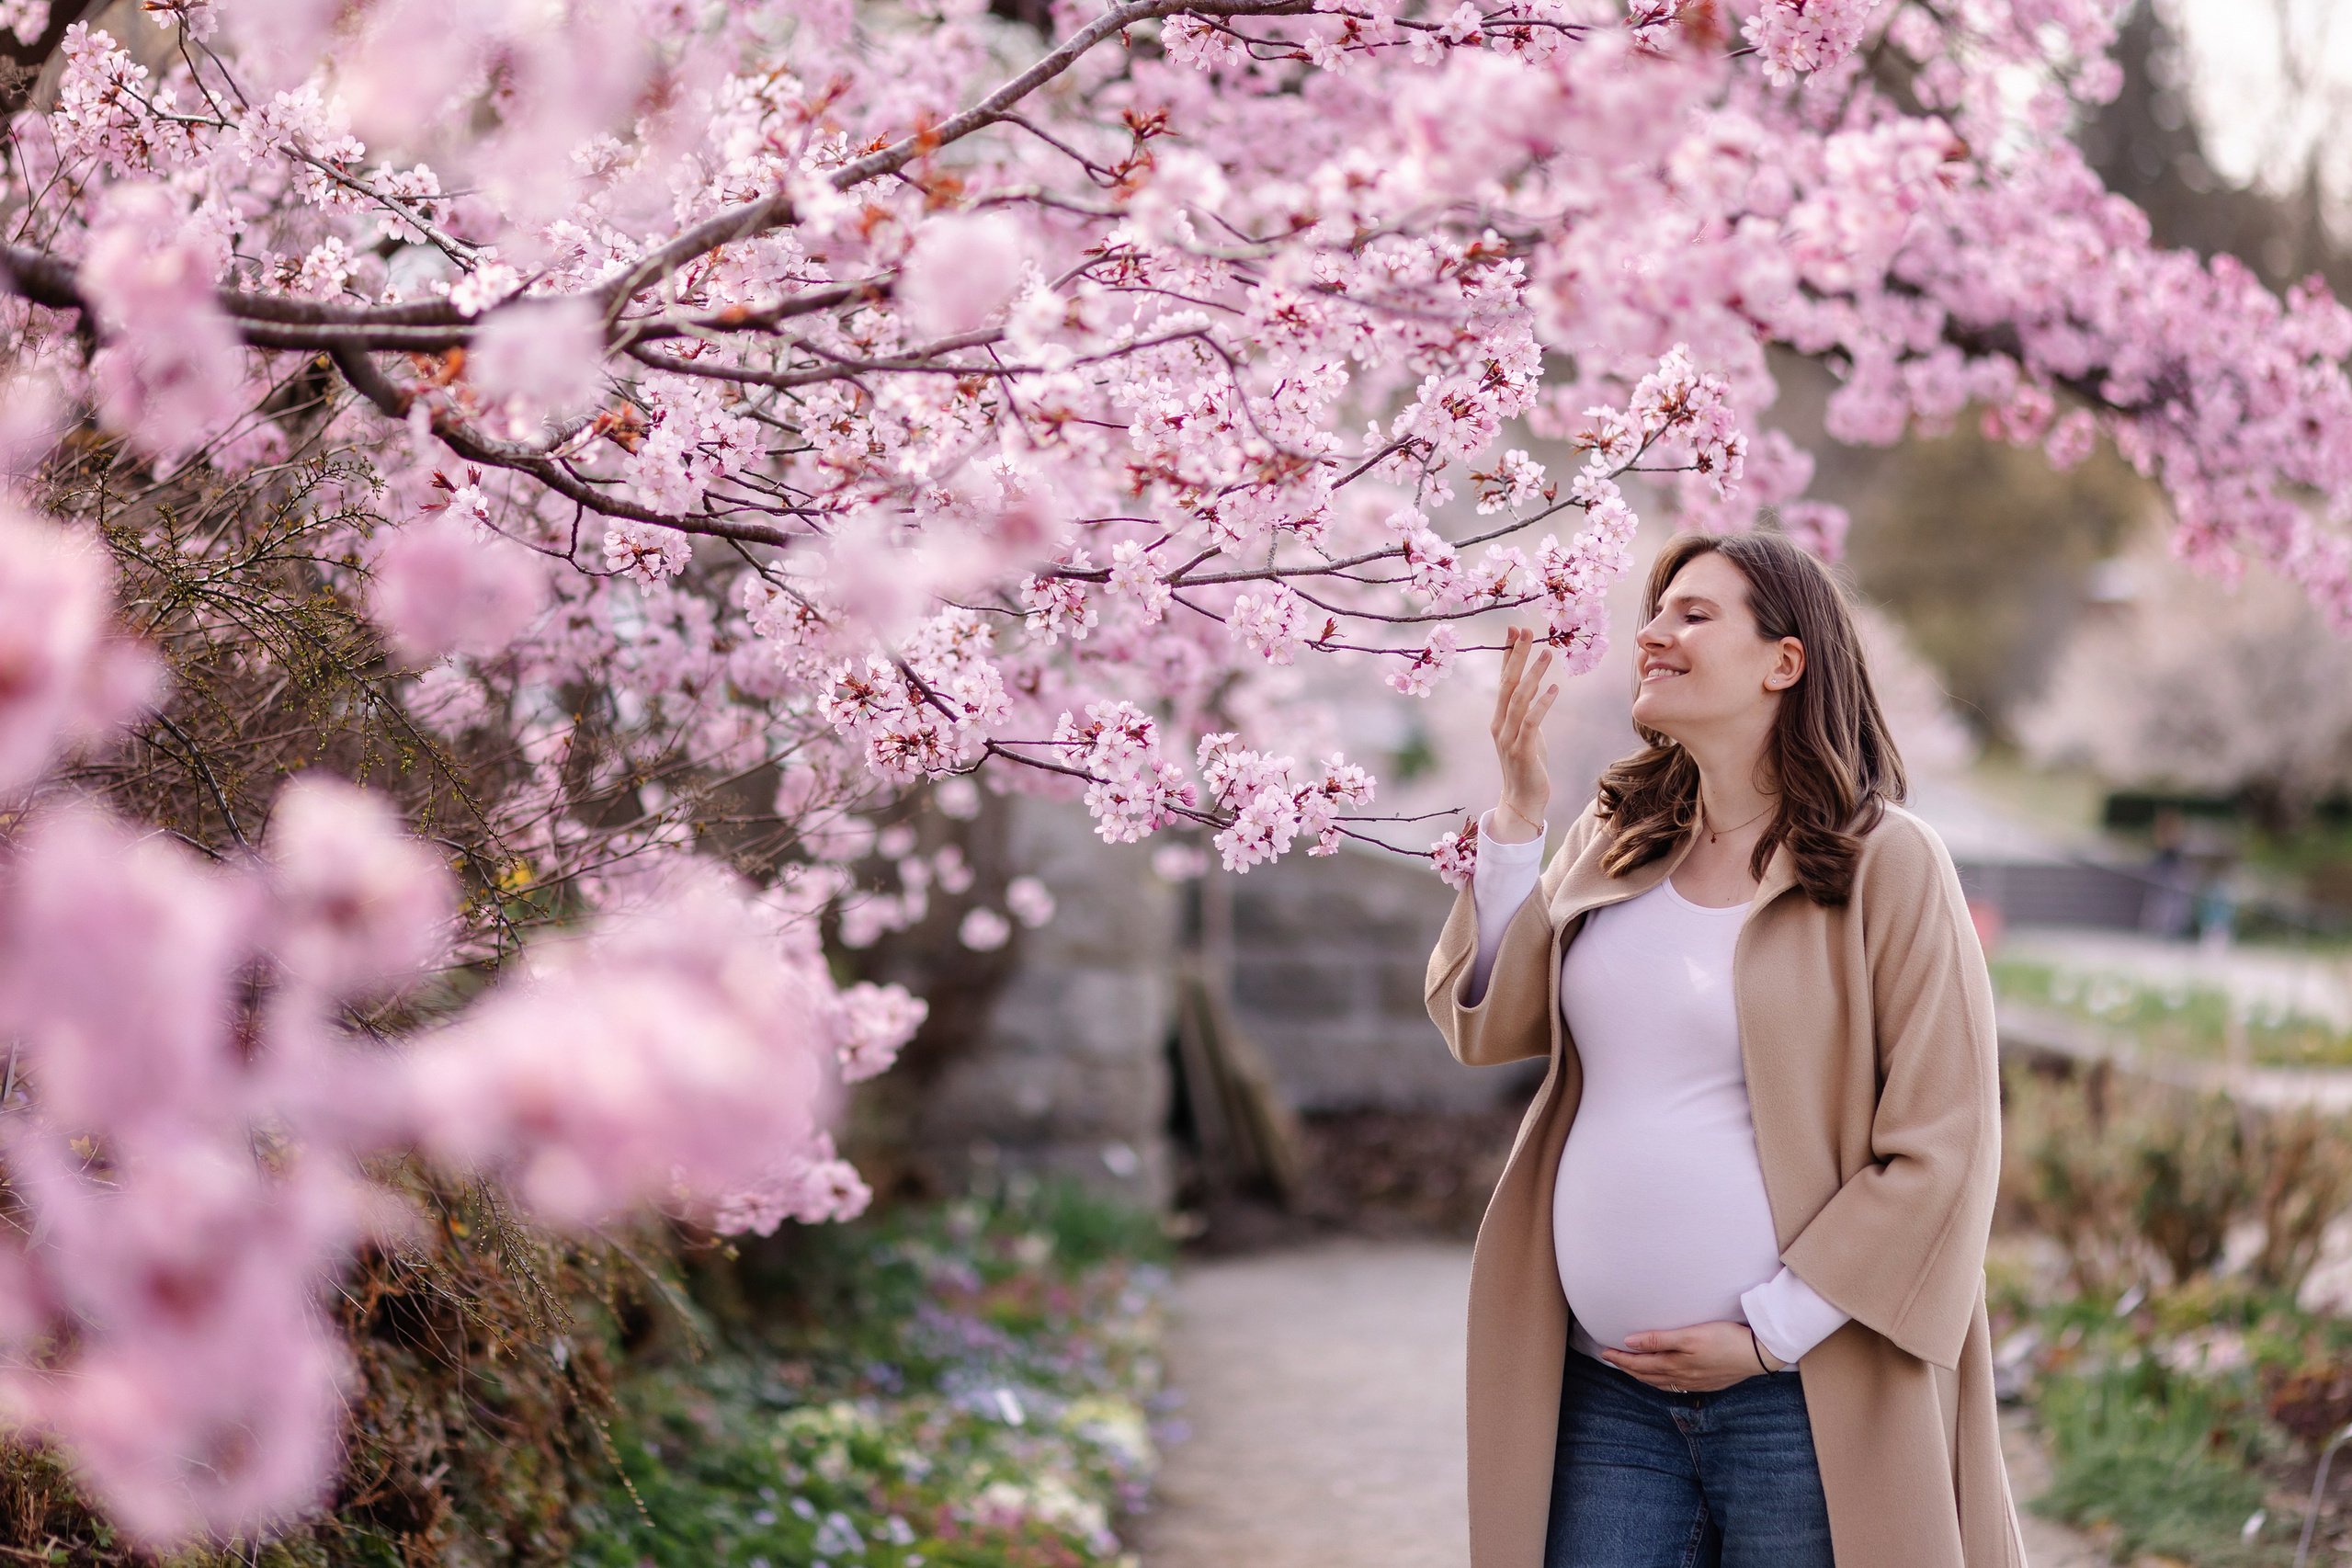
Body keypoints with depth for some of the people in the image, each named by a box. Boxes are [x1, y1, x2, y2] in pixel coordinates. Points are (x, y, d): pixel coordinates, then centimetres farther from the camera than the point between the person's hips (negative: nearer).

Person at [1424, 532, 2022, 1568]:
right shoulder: (1611, 842, 11)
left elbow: (1941, 1151, -9)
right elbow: (1483, 1024, 4)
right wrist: (1520, 809, -3)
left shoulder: (1884, 866, -6)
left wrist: (1768, 1335, -11)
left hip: (1799, 1396, -4)